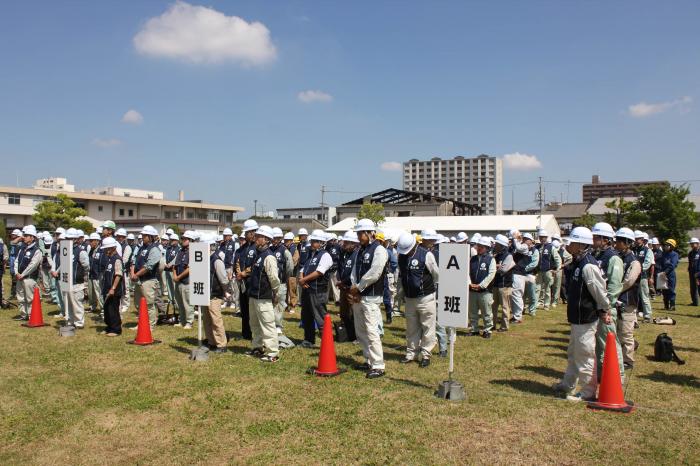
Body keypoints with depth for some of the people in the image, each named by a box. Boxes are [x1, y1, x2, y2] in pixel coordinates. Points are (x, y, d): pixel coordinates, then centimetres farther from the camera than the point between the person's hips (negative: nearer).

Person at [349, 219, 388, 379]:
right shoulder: (361, 250, 15)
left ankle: (378, 366, -5)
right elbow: (355, 271, 14)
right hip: (358, 296, 9)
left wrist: (358, 288, -11)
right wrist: (353, 289, -2)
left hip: (370, 297, -9)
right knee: (360, 331, 14)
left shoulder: (379, 250, -11)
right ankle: (369, 361, 27)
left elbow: (374, 274, -19)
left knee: (371, 331, -11)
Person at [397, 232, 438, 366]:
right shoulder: (401, 256, 3)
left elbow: (436, 275, -4)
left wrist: (427, 286, 9)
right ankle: (411, 353, 24)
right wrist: (405, 290, 12)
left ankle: (426, 355, 12)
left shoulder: (426, 255, -14)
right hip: (409, 298, 5)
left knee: (428, 328, 2)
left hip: (426, 298, -5)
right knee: (411, 328, 14)